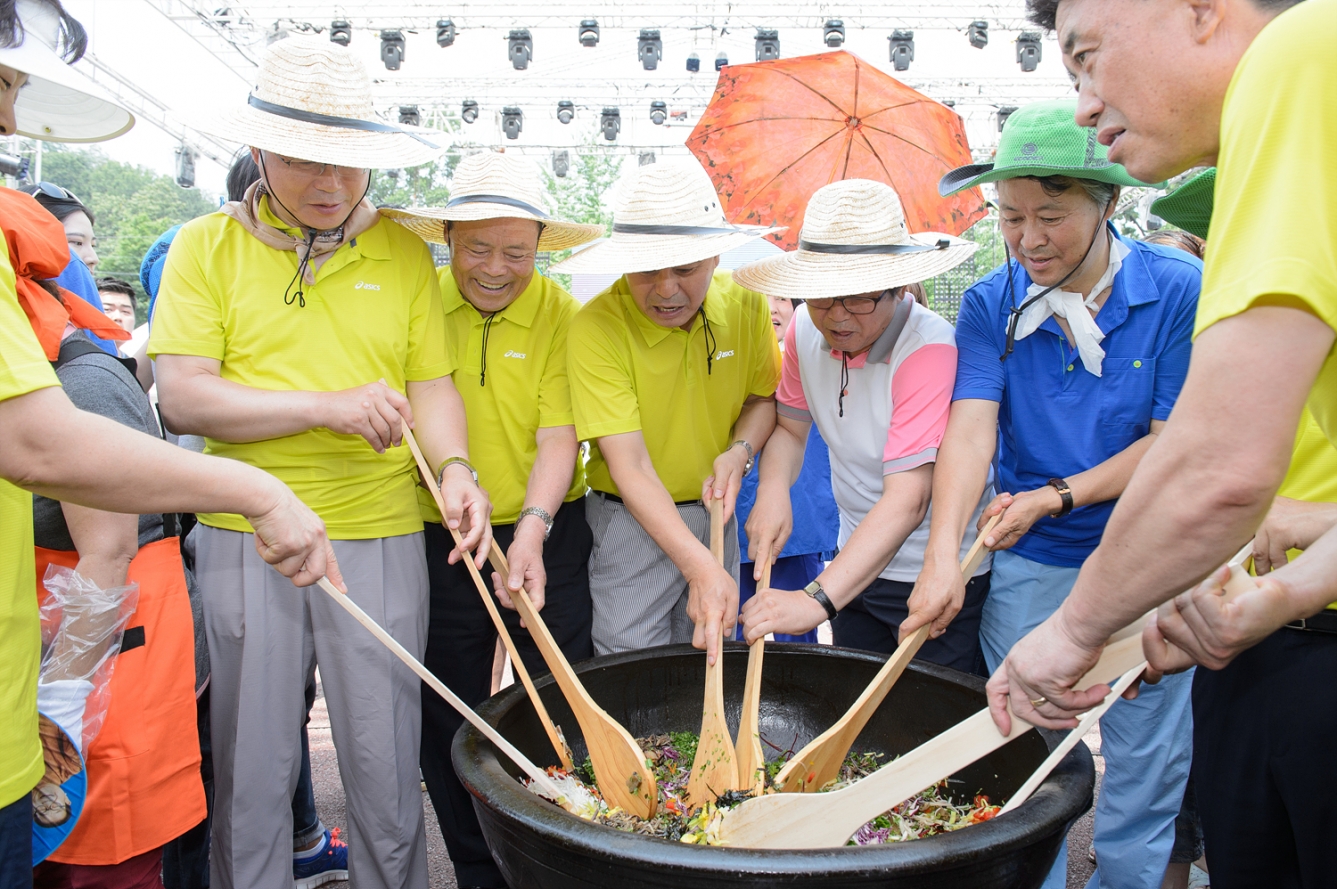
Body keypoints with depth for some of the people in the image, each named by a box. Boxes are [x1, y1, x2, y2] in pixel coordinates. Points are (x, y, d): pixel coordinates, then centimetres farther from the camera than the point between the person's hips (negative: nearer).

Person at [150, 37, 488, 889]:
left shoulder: (404, 250, 6)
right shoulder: (207, 245, 2)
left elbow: (432, 382, 5)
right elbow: (181, 396, -6)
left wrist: (454, 466, -15)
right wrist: (327, 407, -17)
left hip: (380, 535, 1)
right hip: (244, 534, 0)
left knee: (384, 762, 10)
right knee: (251, 764, 12)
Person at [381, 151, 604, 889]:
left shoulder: (562, 315, -7)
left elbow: (559, 435, -13)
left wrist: (531, 530, -28)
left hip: (545, 535, -2)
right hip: (437, 541, 2)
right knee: (450, 723, 12)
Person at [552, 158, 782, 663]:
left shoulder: (746, 305, -8)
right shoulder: (596, 327, -21)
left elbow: (762, 396, 9)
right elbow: (629, 467, -25)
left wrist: (739, 452, -13)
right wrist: (700, 567, -34)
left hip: (715, 513, 4)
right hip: (633, 520, -4)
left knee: (709, 666, 16)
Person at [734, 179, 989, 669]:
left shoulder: (929, 349, -27)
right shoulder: (806, 329, -6)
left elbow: (906, 499, -32)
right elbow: (790, 426, 10)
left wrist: (817, 599, -39)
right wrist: (773, 490, -11)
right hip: (859, 563, 6)